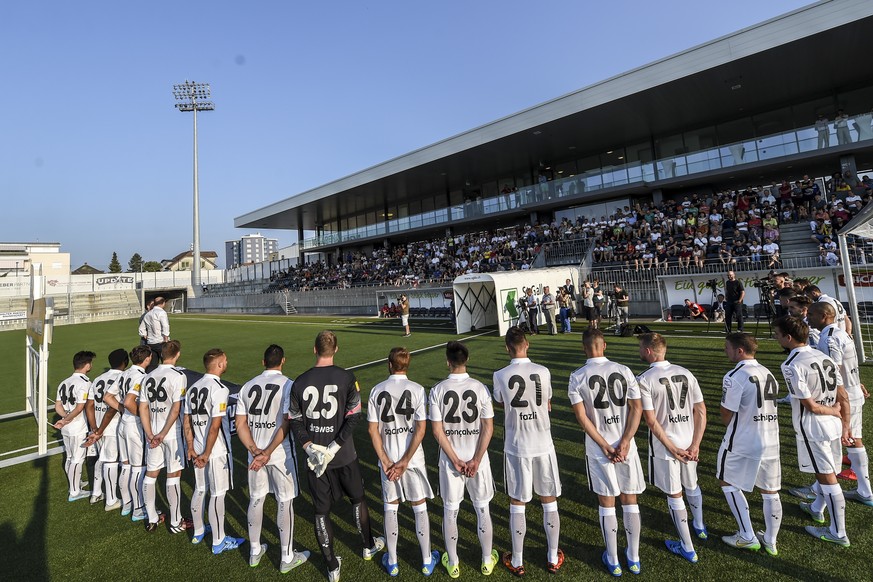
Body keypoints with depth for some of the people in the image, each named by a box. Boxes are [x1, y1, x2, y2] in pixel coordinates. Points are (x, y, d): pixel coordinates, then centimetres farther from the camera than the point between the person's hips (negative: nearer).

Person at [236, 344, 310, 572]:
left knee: (255, 499, 20)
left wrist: (255, 451, -6)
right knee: (285, 502, 8)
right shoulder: (287, 385, -13)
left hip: (255, 453, 5)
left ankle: (255, 552, 36)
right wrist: (268, 453, -15)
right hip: (281, 454, -5)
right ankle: (287, 557, 21)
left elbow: (240, 425, 1)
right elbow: (286, 425, -20)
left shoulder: (247, 386, 3)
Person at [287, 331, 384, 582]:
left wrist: (309, 447, -8)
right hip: (344, 456, -1)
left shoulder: (299, 382, -5)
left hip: (314, 455, 1)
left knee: (321, 510, 16)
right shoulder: (346, 378, -12)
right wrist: (335, 447, -14)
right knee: (358, 499, 22)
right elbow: (354, 416, -16)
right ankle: (368, 546, 42)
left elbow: (294, 422, -4)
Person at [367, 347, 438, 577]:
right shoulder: (417, 389, -11)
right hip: (413, 458, -1)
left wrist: (385, 461, -4)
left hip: (387, 458, 2)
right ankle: (427, 561, 29)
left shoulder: (377, 390, -6)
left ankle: (392, 563, 31)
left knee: (390, 508, 17)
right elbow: (421, 430, -14)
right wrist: (405, 461, -10)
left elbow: (373, 430, -6)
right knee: (420, 508, 15)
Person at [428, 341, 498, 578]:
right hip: (478, 459, 0)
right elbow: (488, 428, -11)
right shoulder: (480, 388, -11)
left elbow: (437, 431, -11)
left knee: (450, 511, 17)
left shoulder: (437, 391, -12)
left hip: (449, 461, 0)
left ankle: (453, 563, 32)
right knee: (482, 509, 18)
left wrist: (455, 460, -6)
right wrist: (476, 460, -7)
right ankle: (487, 560, 34)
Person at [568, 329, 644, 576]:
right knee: (630, 501, 17)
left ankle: (612, 561, 26)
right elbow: (636, 409, -6)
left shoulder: (577, 377, -10)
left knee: (607, 503, 12)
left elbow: (582, 417, -13)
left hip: (598, 451, -2)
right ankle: (634, 558, 31)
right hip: (626, 446, 2)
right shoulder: (624, 370, -4)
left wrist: (605, 447, -8)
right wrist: (624, 442, -8)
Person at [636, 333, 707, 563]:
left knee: (674, 495, 11)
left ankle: (687, 549, 25)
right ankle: (699, 526, 52)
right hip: (689, 443, 6)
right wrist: (695, 445, -2)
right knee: (692, 486, 28)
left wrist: (672, 449, -12)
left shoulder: (644, 380, -17)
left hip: (664, 446, -5)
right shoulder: (686, 373, -1)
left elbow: (651, 420, -19)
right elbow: (701, 411, -2)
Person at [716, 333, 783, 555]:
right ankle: (770, 541, 30)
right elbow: (768, 405, 13)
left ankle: (747, 537, 18)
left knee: (729, 484, 13)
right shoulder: (768, 374, 5)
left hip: (742, 443, -7)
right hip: (771, 441, 7)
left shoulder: (734, 377, -19)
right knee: (770, 492, 16)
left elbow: (726, 414, -14)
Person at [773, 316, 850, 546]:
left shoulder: (791, 366, -22)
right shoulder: (823, 356, 1)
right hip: (832, 425, 8)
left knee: (827, 478, 4)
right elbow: (843, 398, 6)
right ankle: (817, 509, 45)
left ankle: (838, 533, 19)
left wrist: (833, 411, 0)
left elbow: (811, 406, -19)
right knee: (825, 472, 23)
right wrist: (845, 426, 12)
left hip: (812, 428, -8)